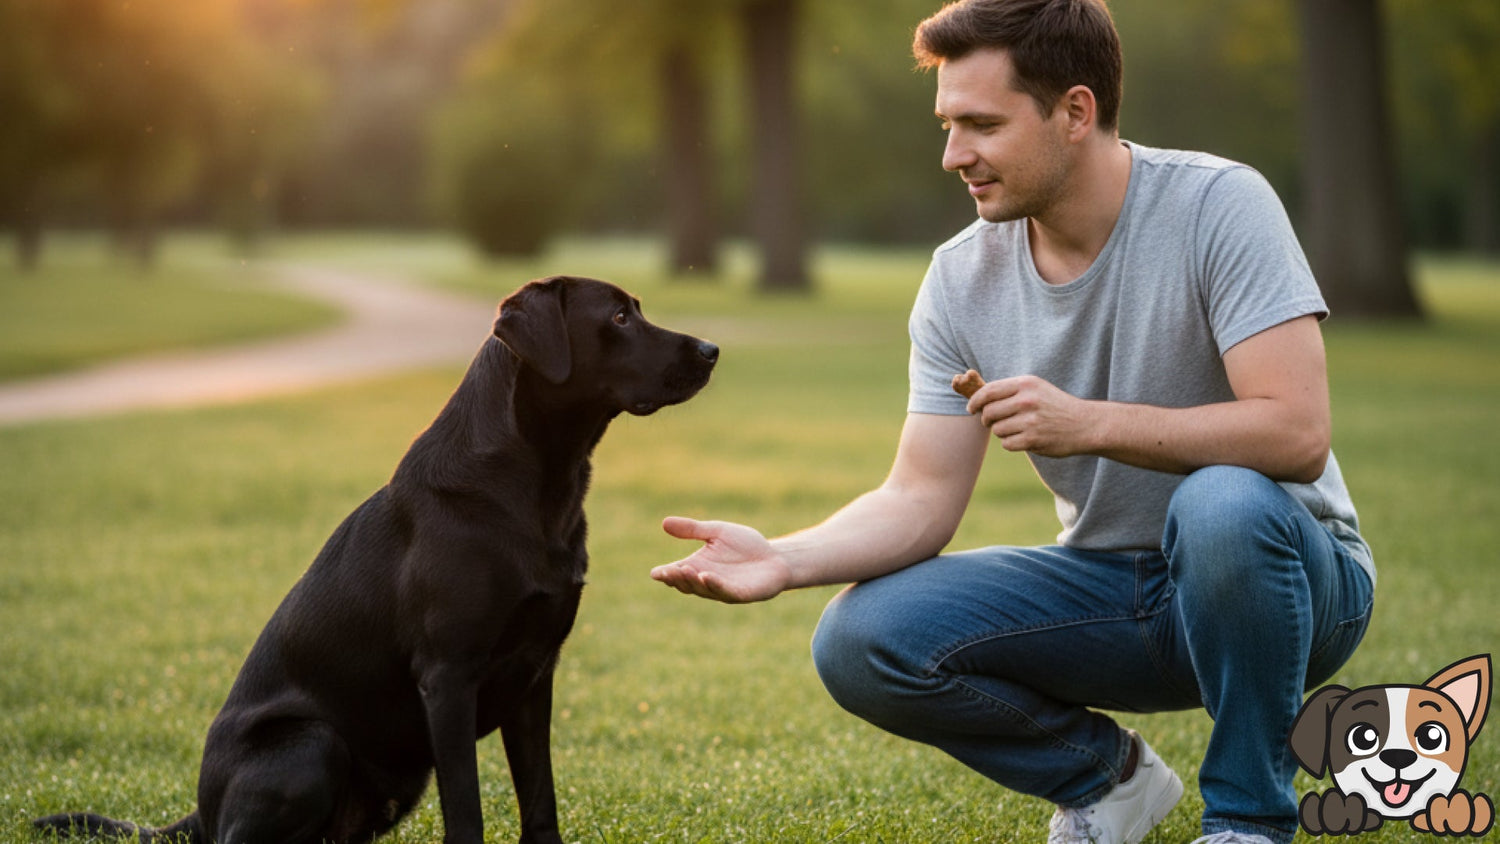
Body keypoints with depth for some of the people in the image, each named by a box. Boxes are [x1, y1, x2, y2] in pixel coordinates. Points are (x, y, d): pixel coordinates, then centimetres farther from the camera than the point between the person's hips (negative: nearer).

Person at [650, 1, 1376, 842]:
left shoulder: (1219, 205, -18)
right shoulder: (963, 278, -3)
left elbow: (1295, 435, -27)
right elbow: (921, 499, -6)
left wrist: (1091, 423, -32)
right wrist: (786, 560, -23)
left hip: (1284, 580, -4)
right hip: (1112, 591, 4)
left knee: (1222, 506, -39)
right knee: (861, 642, -16)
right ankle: (1103, 772, 9)